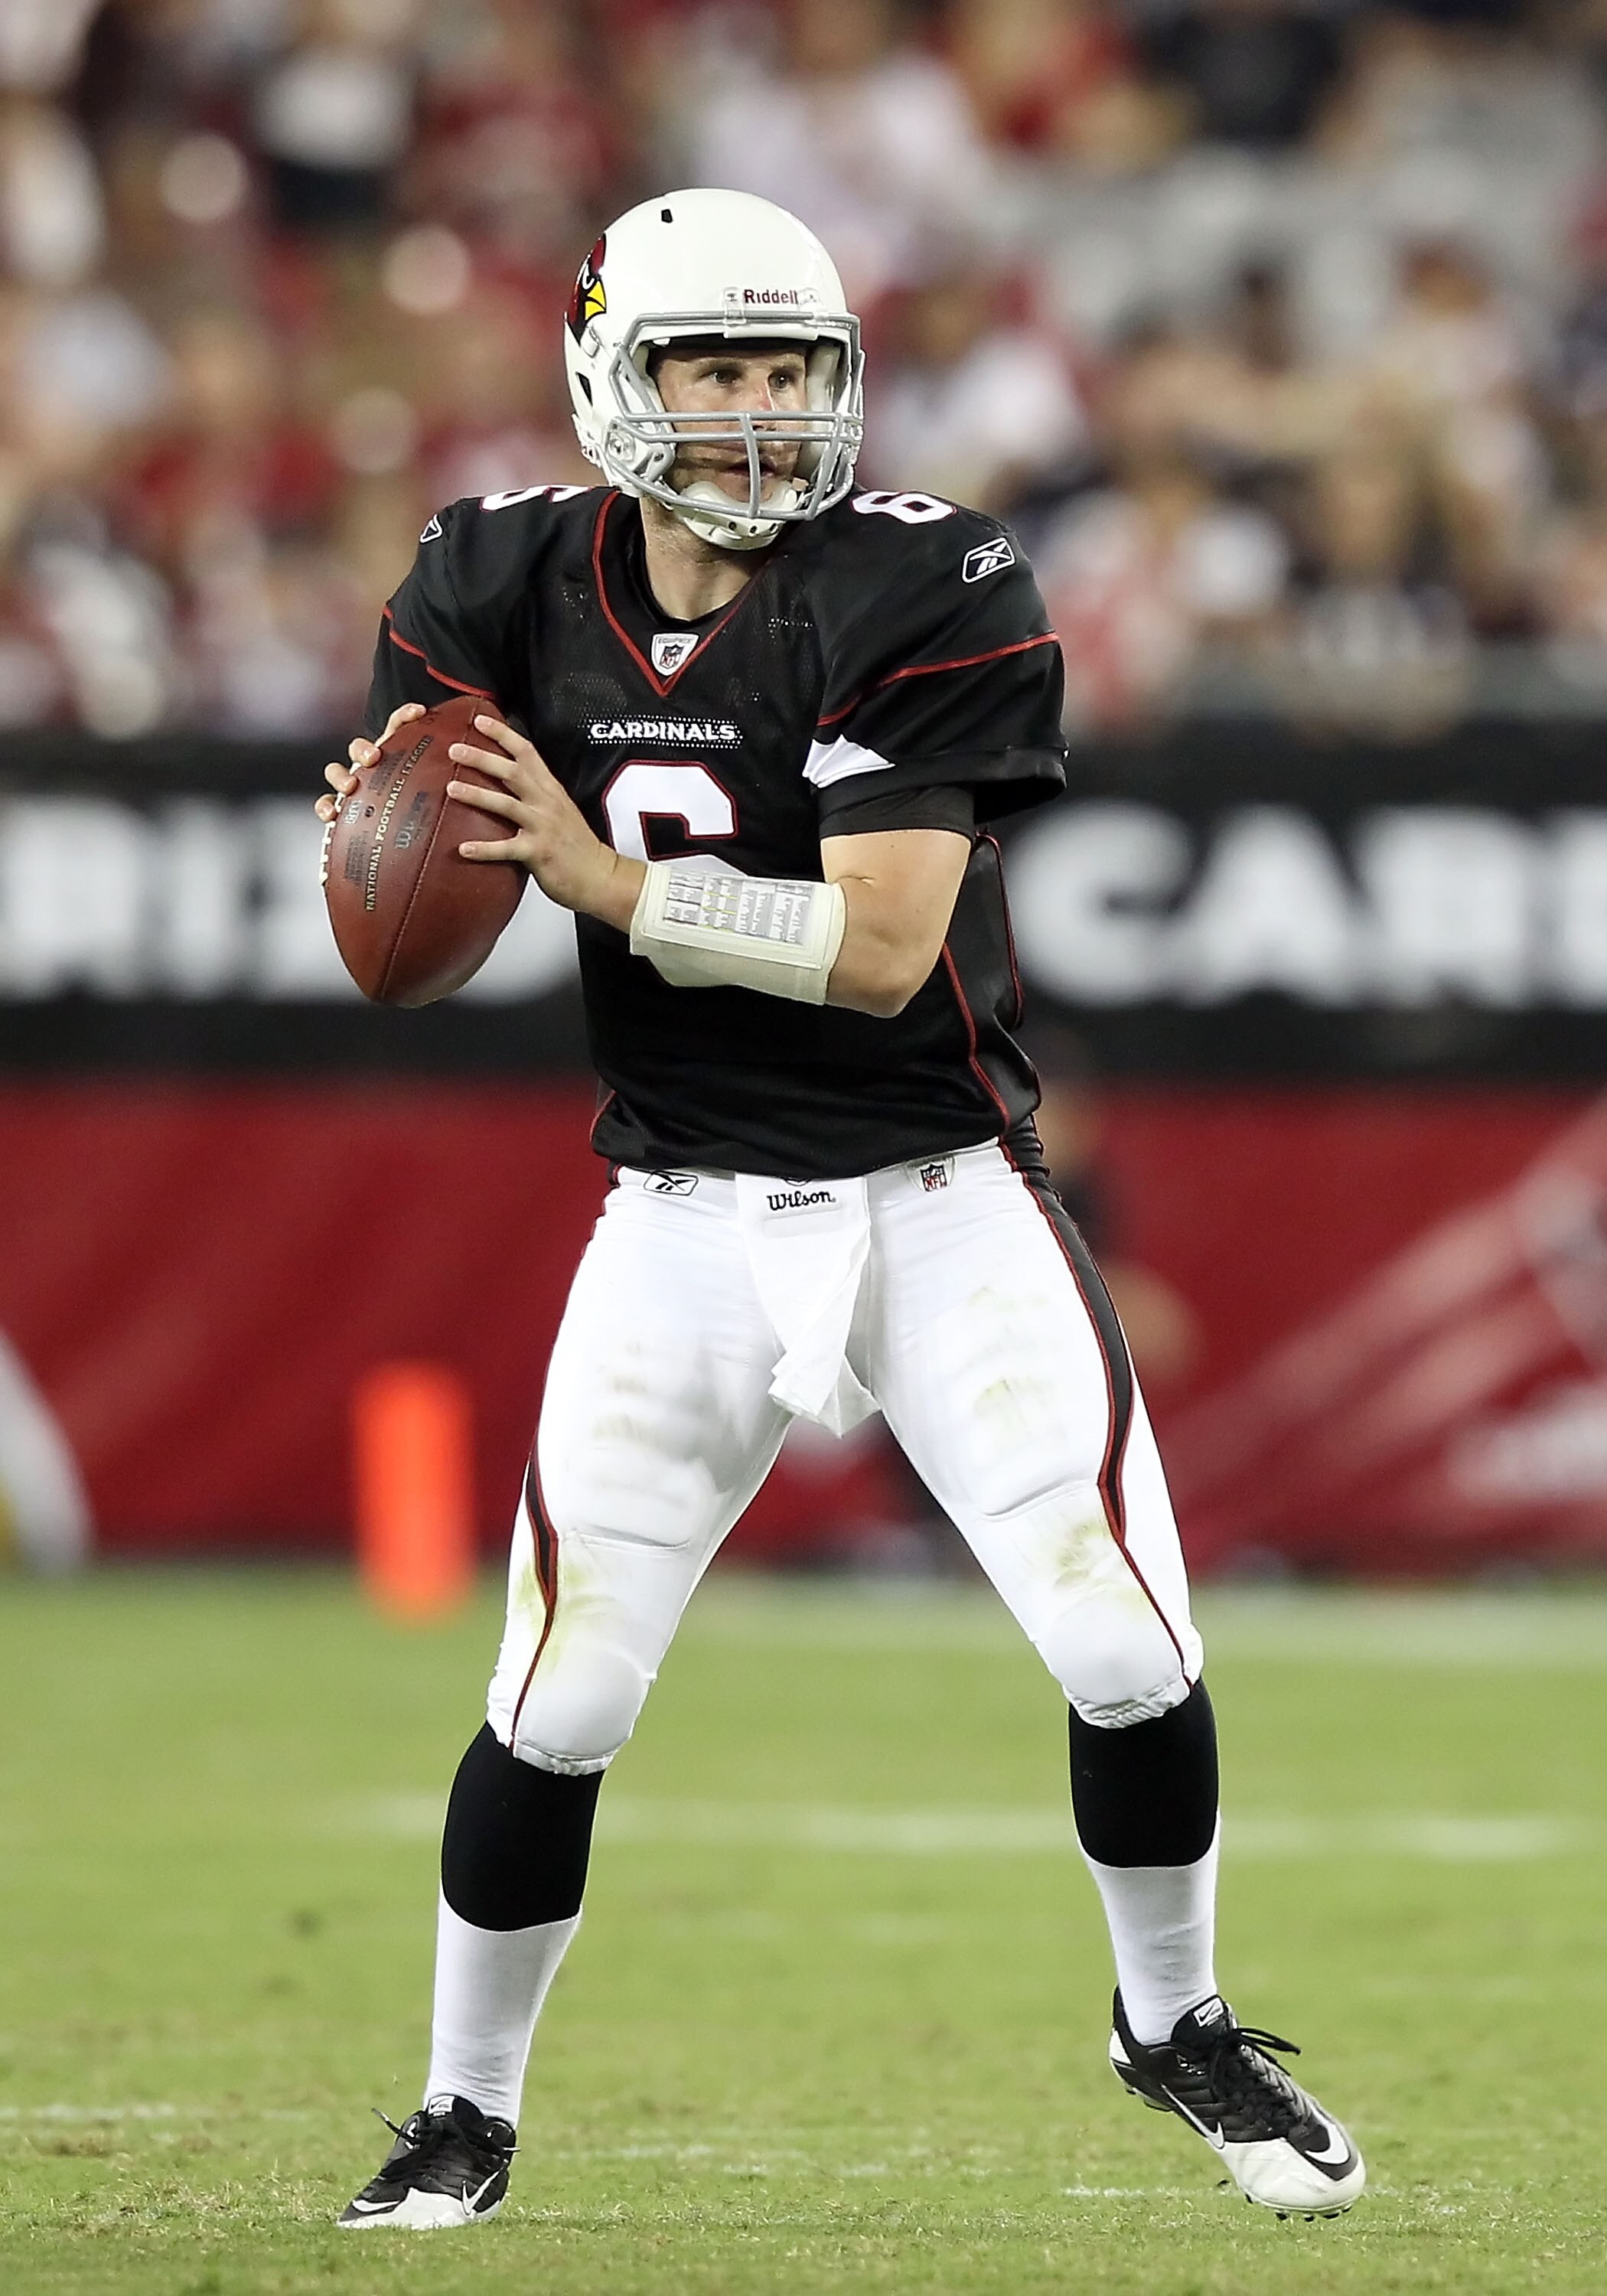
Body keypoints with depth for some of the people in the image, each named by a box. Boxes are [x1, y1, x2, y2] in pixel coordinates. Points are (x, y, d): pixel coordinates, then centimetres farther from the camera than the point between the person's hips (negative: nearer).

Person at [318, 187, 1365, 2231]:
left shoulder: (923, 593, -14)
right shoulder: (508, 590, -3)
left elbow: (883, 950, -21)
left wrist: (607, 879, -28)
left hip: (938, 1201, -2)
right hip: (689, 1218, 2)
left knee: (1132, 1658, -8)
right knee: (557, 1708, -3)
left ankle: (1173, 2025, 19)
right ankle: (465, 2118, 17)